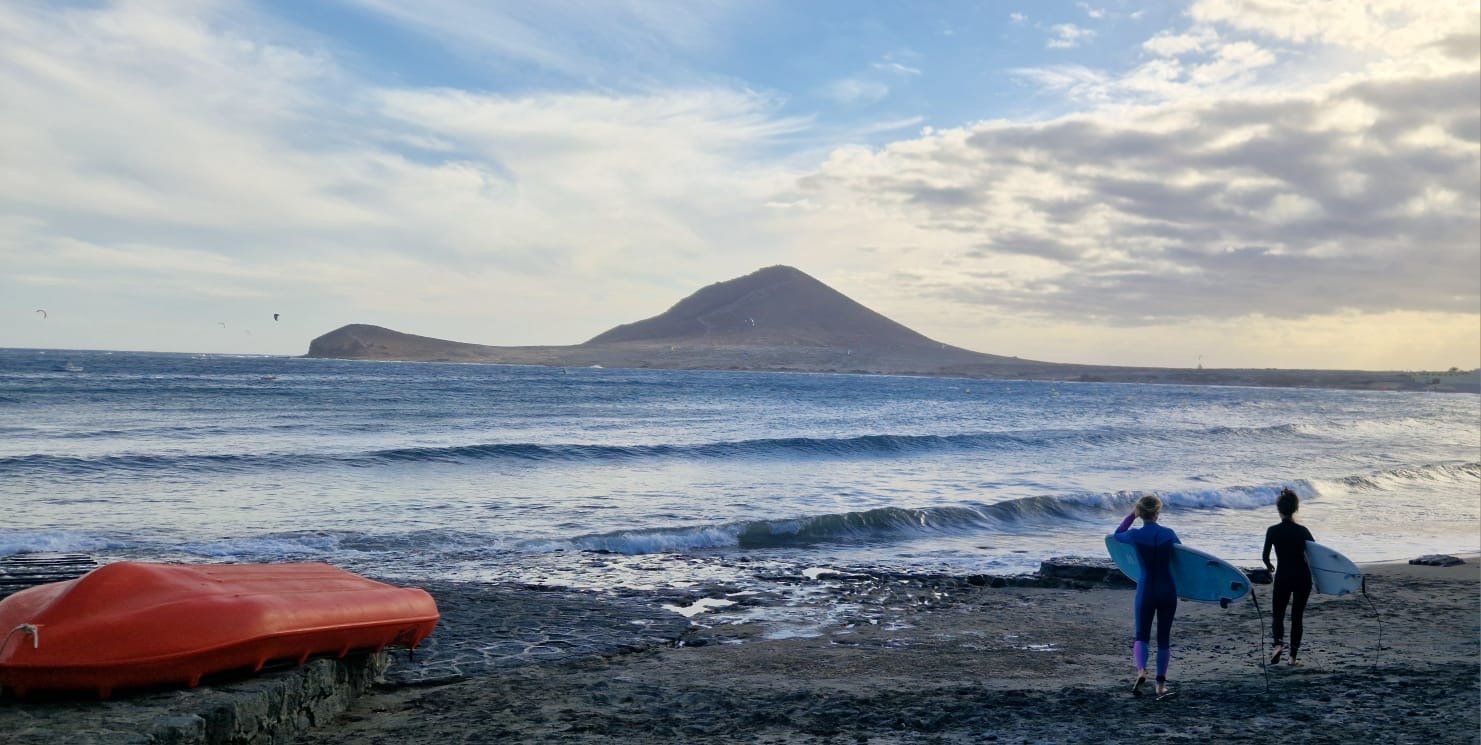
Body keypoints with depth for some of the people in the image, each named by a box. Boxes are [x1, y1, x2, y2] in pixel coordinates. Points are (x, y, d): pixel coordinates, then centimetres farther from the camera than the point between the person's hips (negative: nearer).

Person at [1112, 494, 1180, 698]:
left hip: (1146, 591, -1)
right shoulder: (1168, 533, -5)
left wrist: (1131, 515, 13)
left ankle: (1141, 670, -20)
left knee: (1142, 636, 9)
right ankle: (1161, 685, 13)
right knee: (1164, 637, 12)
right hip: (1168, 591, 1)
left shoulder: (1135, 535, -9)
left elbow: (1117, 534, 13)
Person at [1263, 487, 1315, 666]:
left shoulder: (1273, 531, -7)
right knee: (1297, 616, 11)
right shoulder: (1302, 530, -4)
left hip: (1283, 577, -1)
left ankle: (1278, 643, -20)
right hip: (1303, 576, 2)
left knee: (1277, 614, 9)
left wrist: (1269, 567, 19)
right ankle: (1293, 657, 9)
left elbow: (1265, 555, -3)